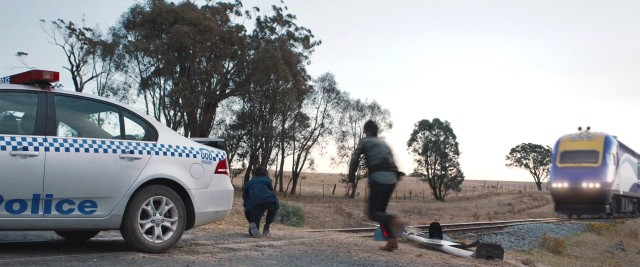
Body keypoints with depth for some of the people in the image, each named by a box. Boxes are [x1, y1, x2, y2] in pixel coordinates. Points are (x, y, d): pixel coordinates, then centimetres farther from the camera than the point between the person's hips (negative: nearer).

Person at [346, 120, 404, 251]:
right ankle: (391, 241, 2)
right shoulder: (384, 143, 29)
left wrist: (350, 180, -2)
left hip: (378, 177, -5)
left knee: (373, 212, 1)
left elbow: (354, 159, 1)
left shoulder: (364, 141, 14)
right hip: (392, 178, 6)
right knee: (380, 210, 17)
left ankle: (392, 220, -30)